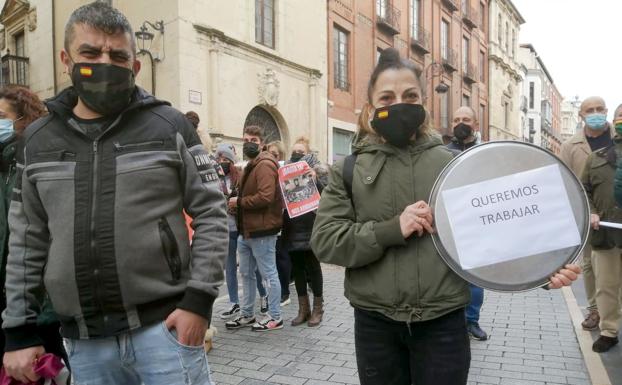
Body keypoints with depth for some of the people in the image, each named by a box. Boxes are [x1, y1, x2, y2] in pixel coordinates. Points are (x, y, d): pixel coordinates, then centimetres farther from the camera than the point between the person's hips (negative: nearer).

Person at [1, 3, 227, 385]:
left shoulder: (169, 126, -3)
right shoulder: (38, 140, 7)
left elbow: (211, 213, -4)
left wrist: (198, 299, -11)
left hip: (165, 325, -3)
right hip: (84, 342, 4)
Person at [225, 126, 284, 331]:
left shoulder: (265, 165, -15)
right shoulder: (251, 165, 19)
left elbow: (265, 197, -27)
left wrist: (239, 202, -15)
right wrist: (237, 202, 5)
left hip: (261, 230, -10)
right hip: (246, 229, 10)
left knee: (268, 274, 1)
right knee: (246, 274, 17)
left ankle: (275, 317, 12)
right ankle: (247, 315, 29)